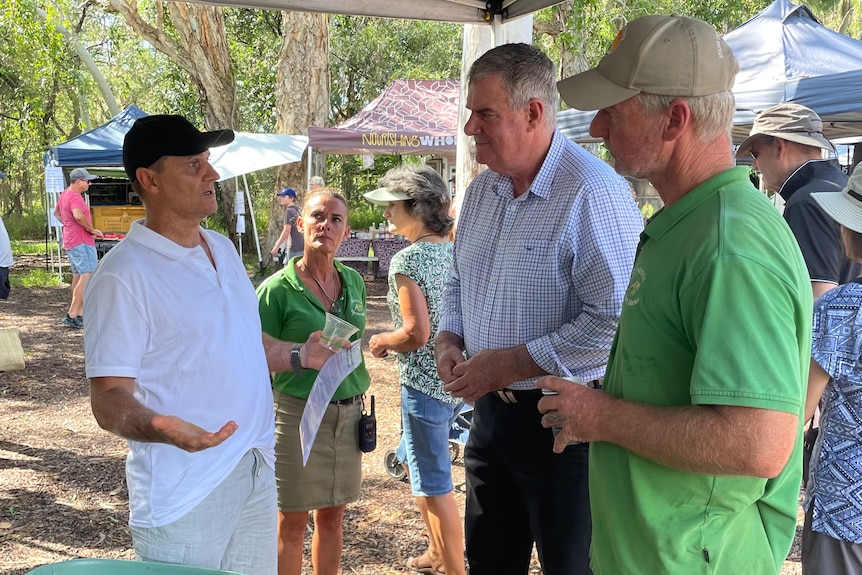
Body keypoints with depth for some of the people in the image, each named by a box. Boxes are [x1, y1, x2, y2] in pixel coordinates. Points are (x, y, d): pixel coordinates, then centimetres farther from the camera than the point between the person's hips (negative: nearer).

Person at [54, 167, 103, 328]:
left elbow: (57, 213, 32)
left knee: (78, 276, 13)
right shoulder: (75, 197, -17)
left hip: (70, 241, 11)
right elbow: (78, 215, -35)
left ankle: (80, 314, 17)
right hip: (81, 242, -11)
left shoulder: (64, 195, 16)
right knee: (87, 276, -13)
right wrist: (92, 230, -21)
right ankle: (72, 315, -17)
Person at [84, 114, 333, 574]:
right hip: (185, 495, -7)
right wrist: (162, 428, -36)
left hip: (258, 472, 7)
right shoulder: (123, 275, -15)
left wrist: (299, 355, 10)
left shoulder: (224, 249, 9)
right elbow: (109, 398, -18)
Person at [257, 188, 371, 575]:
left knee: (332, 516, 15)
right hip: (298, 413, -5)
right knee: (293, 522, 6)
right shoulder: (277, 289, -10)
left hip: (348, 412, 5)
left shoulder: (353, 282, 5)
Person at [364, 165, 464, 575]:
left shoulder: (406, 260, -18)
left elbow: (416, 333, -23)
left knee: (433, 485, 3)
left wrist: (381, 342, -5)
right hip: (456, 377, 9)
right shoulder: (454, 252, 5)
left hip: (425, 383, -9)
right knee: (415, 461, 26)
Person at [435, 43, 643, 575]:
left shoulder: (594, 192, -21)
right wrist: (449, 338, 1)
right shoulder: (482, 189, 7)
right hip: (490, 408, 8)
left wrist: (510, 363, -23)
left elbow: (615, 319, -26)